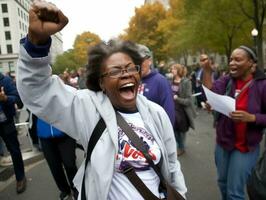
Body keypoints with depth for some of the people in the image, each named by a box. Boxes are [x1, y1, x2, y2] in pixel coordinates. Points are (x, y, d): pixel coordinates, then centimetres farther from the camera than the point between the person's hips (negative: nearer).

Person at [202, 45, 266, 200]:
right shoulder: (226, 80, -1)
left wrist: (251, 117, -25)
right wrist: (207, 70, -26)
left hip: (246, 147, -4)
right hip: (223, 142, 5)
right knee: (223, 183, 22)